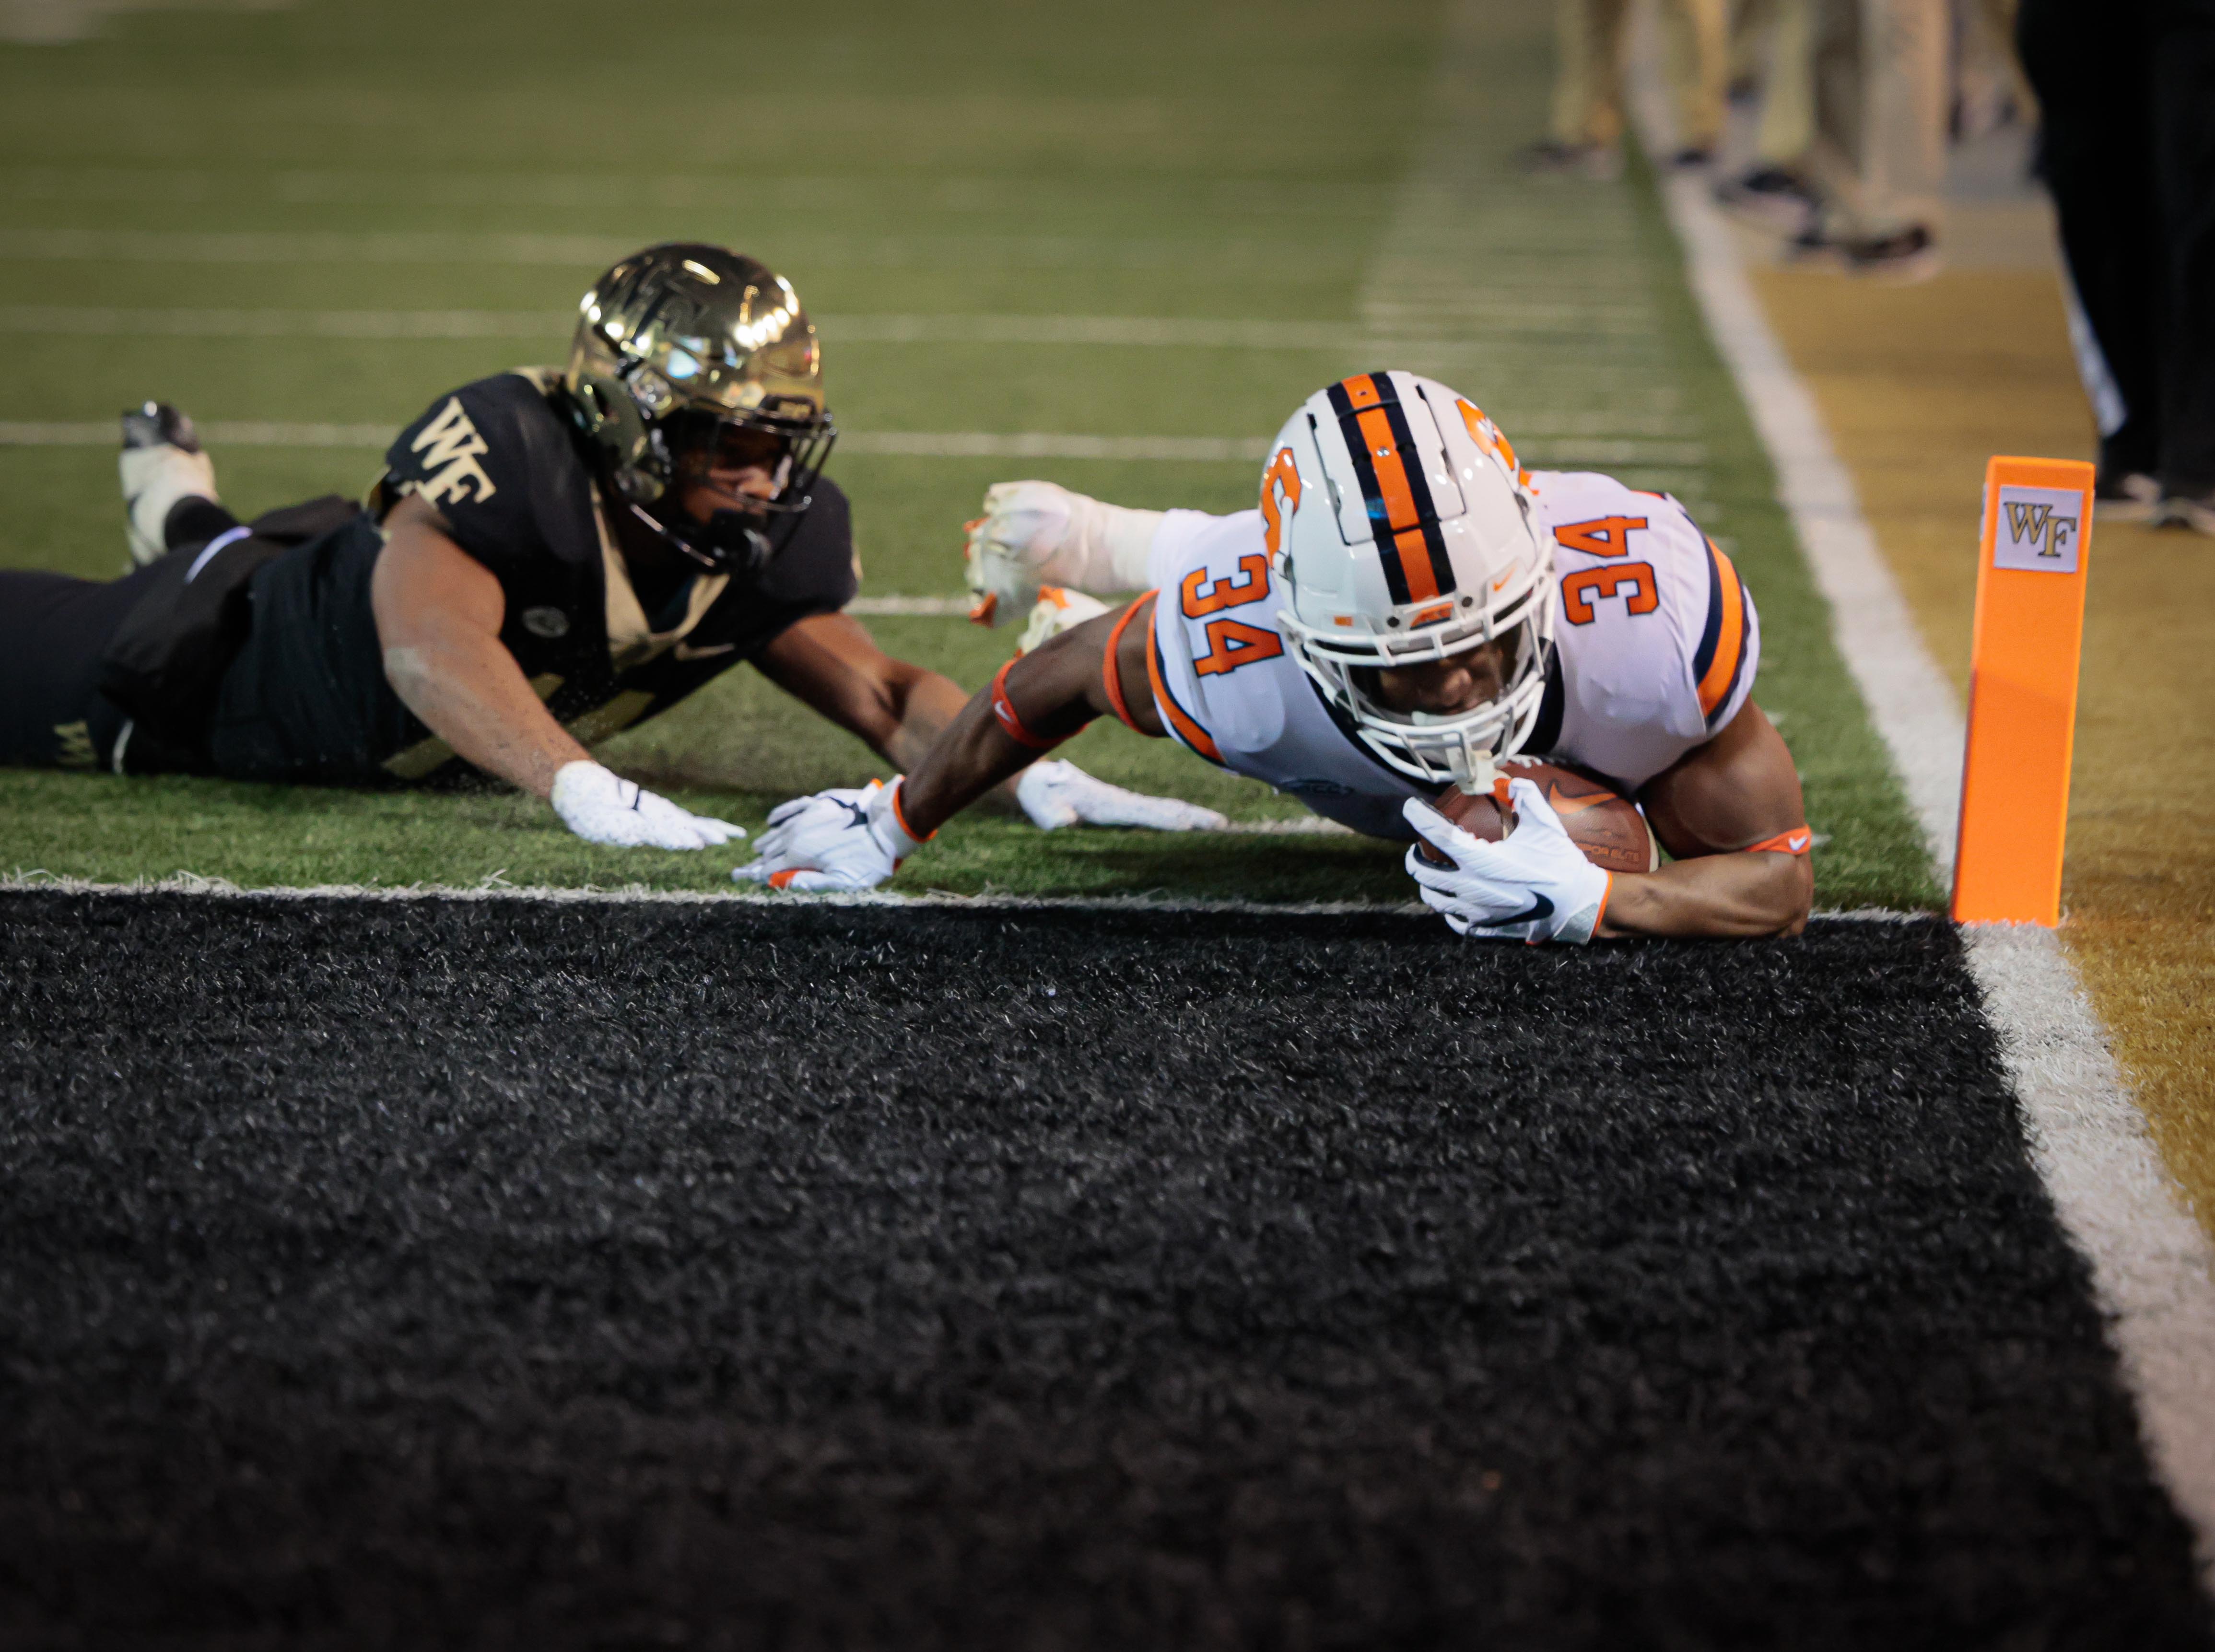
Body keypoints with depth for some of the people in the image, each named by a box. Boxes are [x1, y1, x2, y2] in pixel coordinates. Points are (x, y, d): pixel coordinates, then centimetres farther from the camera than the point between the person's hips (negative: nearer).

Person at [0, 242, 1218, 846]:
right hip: (227, 665, -6)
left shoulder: (771, 538, -24)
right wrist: (582, 790, -71)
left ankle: (188, 520, 62)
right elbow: (430, 642, -56)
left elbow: (875, 688, -20)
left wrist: (1025, 770, -38)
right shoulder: (511, 452, -43)